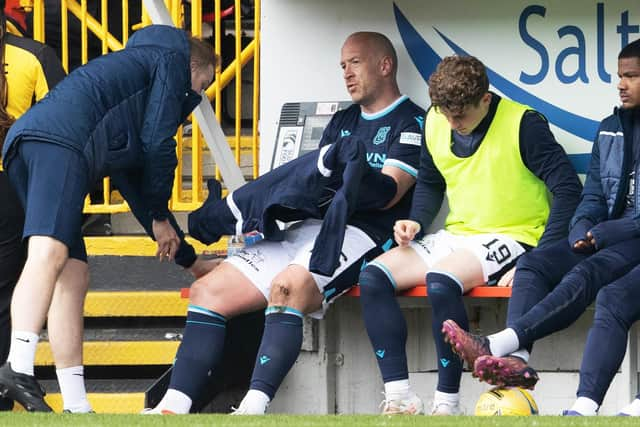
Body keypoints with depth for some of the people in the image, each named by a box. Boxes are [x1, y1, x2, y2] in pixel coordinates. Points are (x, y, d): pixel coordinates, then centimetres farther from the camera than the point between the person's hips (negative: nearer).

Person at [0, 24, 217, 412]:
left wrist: (190, 259, 50)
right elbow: (158, 142, 4)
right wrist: (160, 217, 16)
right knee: (50, 254, -25)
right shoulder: (173, 58, 19)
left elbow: (137, 183, 45)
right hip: (59, 140, -9)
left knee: (74, 276, 12)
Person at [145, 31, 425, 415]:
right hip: (307, 228, 8)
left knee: (288, 286, -37)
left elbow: (388, 192, -11)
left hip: (360, 235, -8)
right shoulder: (343, 121, 27)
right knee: (209, 290, -6)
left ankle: (254, 408, -44)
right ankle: (175, 407, -15)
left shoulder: (411, 123, 2)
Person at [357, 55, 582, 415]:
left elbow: (568, 190, -17)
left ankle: (448, 404, -26)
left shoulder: (524, 124, -14)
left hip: (510, 238, -7)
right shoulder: (435, 123, 5)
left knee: (440, 281, -35)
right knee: (373, 278, -14)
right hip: (455, 236, 7)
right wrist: (416, 222, 1)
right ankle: (400, 398, -17)